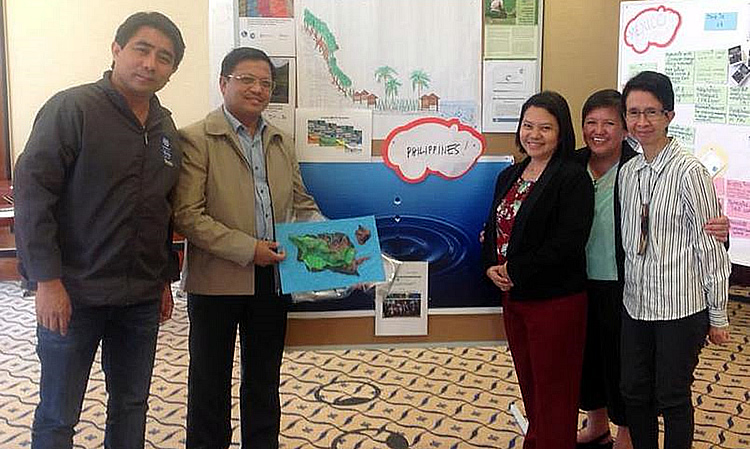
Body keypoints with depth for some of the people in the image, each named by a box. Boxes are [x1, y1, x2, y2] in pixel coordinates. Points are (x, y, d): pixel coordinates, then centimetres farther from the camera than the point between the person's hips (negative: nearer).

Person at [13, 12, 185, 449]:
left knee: (131, 404, 16)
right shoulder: (72, 109, -11)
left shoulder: (166, 128, 9)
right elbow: (32, 192, -14)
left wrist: (166, 278, 17)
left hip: (142, 296, 6)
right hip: (74, 294, -6)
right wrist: (47, 280, -18)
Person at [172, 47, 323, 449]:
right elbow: (187, 216, -16)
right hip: (217, 280, -5)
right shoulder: (196, 139, -9)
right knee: (211, 382, 10)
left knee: (264, 380, 18)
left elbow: (300, 202, 17)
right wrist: (248, 249, -20)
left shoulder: (280, 142, 11)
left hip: (272, 277, 5)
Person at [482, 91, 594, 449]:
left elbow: (567, 245, -23)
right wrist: (491, 267, -6)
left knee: (553, 387, 5)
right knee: (528, 380, 21)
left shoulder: (573, 178, -15)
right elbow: (493, 227, 13)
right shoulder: (509, 176, 10)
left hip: (555, 301, -8)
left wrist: (515, 271, -18)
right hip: (513, 297, 8)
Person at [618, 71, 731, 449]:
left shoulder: (689, 172, -14)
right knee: (634, 394, 15)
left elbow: (711, 247, -11)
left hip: (680, 307, -6)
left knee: (672, 398, 7)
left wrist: (717, 316, -7)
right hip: (636, 305, 6)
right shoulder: (628, 172, 5)